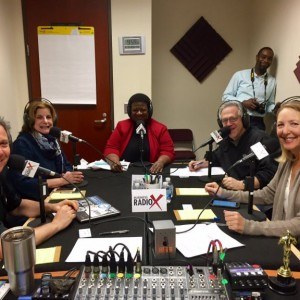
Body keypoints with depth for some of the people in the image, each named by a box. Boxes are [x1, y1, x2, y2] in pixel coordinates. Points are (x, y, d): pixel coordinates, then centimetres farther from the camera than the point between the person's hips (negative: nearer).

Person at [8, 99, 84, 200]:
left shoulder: (51, 139, 9)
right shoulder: (22, 144, -13)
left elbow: (66, 165, 14)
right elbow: (23, 183, -21)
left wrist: (68, 175, -10)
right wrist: (63, 180, -21)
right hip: (35, 201, -7)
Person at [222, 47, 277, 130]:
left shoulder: (272, 81, 12)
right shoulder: (240, 75, 4)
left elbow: (270, 104, 15)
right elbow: (226, 96, 3)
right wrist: (243, 102, -11)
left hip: (258, 123, 2)